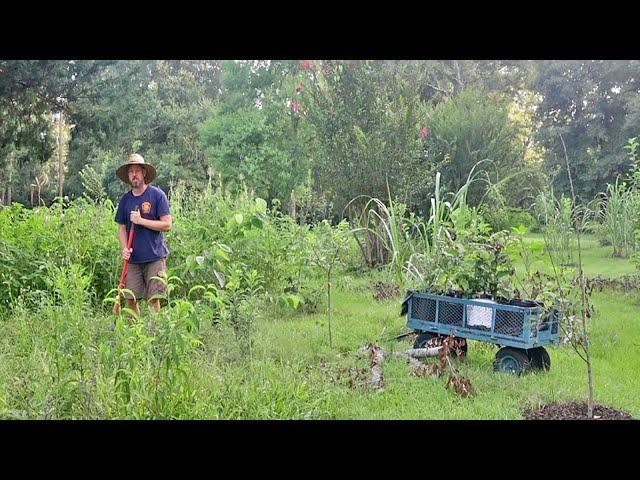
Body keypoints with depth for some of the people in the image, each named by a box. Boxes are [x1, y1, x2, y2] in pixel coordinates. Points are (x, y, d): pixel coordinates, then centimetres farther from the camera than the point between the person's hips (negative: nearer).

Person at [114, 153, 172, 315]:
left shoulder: (157, 195, -3)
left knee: (153, 299, -2)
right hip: (133, 259, 4)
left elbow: (167, 225, -8)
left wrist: (141, 221, -14)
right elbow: (121, 228, 14)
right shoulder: (125, 199, 10)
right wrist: (124, 248, -4)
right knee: (130, 299, 4)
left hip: (155, 257, -4)